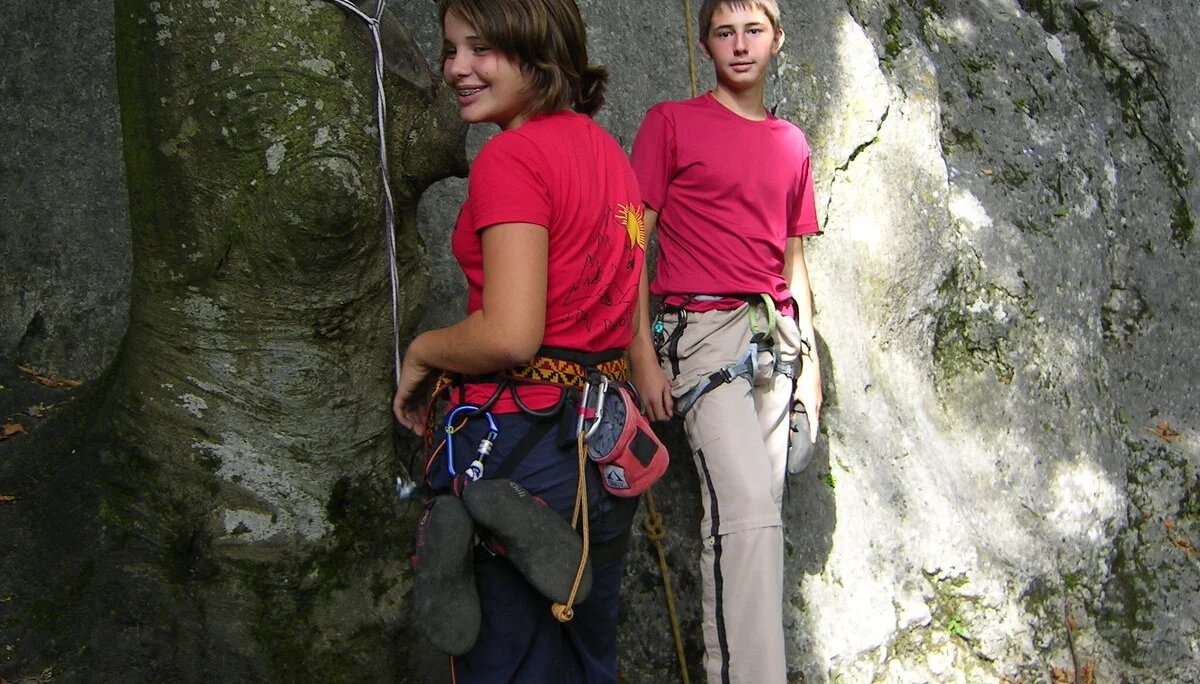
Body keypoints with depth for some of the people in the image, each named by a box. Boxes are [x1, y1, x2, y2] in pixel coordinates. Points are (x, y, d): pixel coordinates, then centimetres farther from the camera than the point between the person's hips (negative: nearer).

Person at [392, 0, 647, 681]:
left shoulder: (511, 157, -15)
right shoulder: (606, 147, 11)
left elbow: (509, 336, -22)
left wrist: (421, 352, -5)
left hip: (517, 446, -9)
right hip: (605, 438, 9)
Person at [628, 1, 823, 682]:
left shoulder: (792, 143, 18)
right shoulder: (671, 122, 3)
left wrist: (808, 355, 18)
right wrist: (643, 353, -8)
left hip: (775, 334, 5)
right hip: (705, 329, -5)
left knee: (761, 515, 3)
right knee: (749, 513, -19)